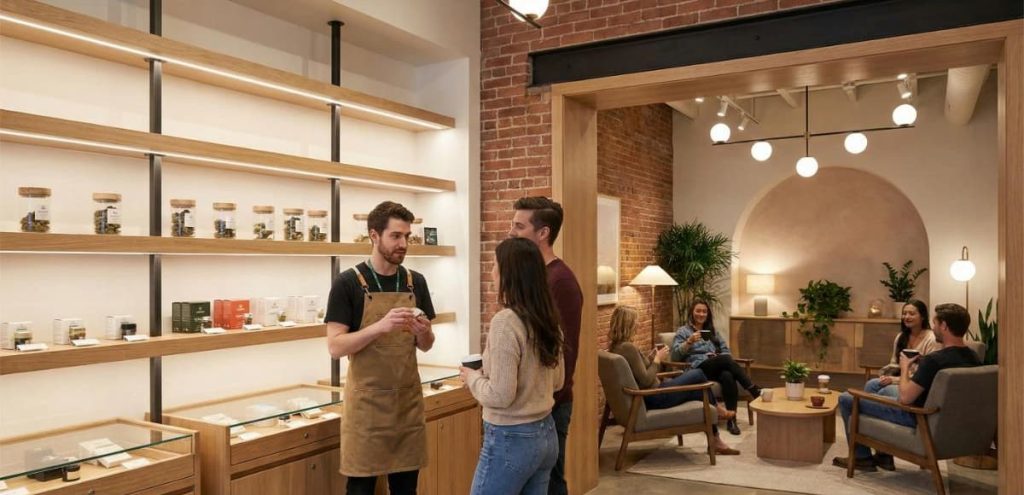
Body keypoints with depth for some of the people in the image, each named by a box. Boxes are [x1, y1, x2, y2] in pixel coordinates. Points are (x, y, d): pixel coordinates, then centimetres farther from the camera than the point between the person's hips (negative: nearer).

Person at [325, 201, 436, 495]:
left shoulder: (416, 282, 5)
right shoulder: (348, 283, -8)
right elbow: (335, 347, -12)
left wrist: (423, 332, -12)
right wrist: (381, 326, -25)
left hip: (408, 399, 4)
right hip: (366, 401, -4)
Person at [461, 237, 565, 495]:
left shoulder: (506, 321, -21)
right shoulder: (547, 318, 2)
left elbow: (499, 396, -22)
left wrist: (472, 377, -3)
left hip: (511, 439, -8)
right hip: (545, 433, 8)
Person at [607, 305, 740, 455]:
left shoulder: (615, 347, 4)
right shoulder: (627, 347, -25)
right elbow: (646, 380, -24)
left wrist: (652, 358, 7)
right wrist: (658, 359, -11)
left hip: (645, 397, 10)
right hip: (653, 398, -10)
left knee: (696, 391, 17)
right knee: (698, 374, 3)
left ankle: (716, 441, 23)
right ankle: (717, 409, 31)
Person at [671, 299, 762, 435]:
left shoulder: (712, 331, 29)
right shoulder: (683, 331, 13)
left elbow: (726, 350, 21)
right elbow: (676, 354, -1)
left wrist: (719, 356, -2)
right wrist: (689, 342, -17)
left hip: (718, 367, 4)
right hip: (698, 369, -4)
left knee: (728, 376, -36)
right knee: (726, 359, -34)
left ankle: (731, 419, -38)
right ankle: (754, 390, -36)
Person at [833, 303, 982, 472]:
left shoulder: (934, 360, -30)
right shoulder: (974, 358, -5)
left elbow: (904, 398, -25)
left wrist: (905, 367, -9)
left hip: (917, 419, -9)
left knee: (846, 399, 0)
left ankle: (862, 458, 16)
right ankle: (884, 456, 34)